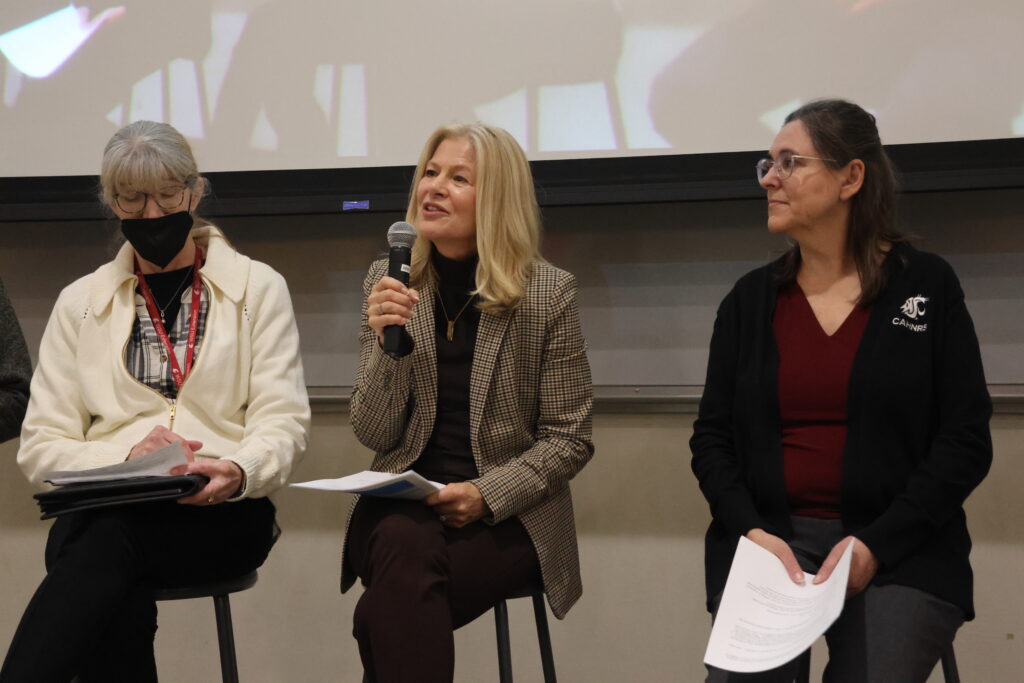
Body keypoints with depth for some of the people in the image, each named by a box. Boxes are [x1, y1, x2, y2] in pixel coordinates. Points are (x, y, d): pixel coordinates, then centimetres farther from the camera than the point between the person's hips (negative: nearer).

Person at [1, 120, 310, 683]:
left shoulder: (258, 288, 11)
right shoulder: (79, 302, 15)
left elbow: (282, 420, 2)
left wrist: (238, 471, -23)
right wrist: (126, 457, -15)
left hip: (221, 511, -1)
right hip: (103, 508, 1)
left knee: (110, 537, -36)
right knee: (120, 612, -37)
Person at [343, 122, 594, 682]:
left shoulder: (549, 291, -3)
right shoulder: (388, 282, 5)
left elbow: (569, 440, -1)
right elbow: (373, 433, 3)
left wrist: (487, 495, -15)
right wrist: (387, 342, -14)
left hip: (506, 516, -2)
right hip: (401, 503, 3)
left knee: (387, 611, -30)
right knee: (404, 545, -34)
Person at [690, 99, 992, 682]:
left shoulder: (927, 285, 2)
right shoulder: (750, 299, 11)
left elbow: (965, 440, -2)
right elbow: (713, 436, 10)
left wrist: (876, 545, -13)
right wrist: (751, 531, -10)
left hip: (899, 550, -2)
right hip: (769, 540, 2)